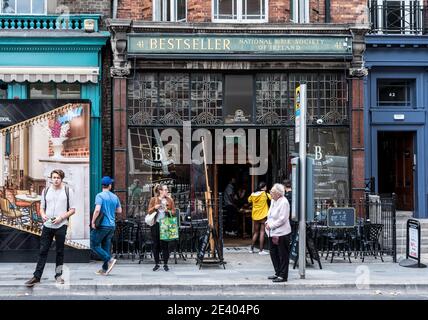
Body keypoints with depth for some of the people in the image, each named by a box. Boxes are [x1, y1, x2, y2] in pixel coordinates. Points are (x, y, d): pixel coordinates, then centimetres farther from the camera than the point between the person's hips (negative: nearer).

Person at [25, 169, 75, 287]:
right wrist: (43, 215, -7)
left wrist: (61, 217, -13)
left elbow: (72, 209, 0)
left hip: (61, 226, -2)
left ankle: (58, 275, 16)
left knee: (60, 251, 6)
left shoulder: (67, 191, 0)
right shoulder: (46, 191, 10)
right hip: (47, 225, 2)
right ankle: (37, 276, 2)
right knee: (43, 251, 1)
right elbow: (42, 207, 15)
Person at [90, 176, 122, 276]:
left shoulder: (100, 195, -10)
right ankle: (105, 269, 10)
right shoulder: (115, 197, 9)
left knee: (94, 245, 2)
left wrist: (93, 222, -12)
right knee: (106, 247, 10)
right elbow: (119, 211, 16)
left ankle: (110, 260, -11)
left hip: (102, 225, -6)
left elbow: (97, 210, -22)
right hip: (112, 225, 6)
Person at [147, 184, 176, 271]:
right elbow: (149, 211, 5)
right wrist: (155, 208, -13)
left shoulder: (170, 200, 9)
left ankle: (165, 264, 7)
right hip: (155, 224, 0)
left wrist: (168, 211, -12)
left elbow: (174, 212, 8)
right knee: (156, 244, 3)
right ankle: (156, 264, 13)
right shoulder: (153, 199, 6)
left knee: (165, 244, -1)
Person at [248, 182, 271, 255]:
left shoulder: (253, 195, 4)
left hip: (255, 216, 5)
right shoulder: (265, 194, -10)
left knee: (256, 232, 16)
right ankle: (261, 250, -4)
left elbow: (249, 200, 21)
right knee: (262, 232, -2)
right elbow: (272, 198, -16)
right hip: (263, 215, -5)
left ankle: (251, 249, 19)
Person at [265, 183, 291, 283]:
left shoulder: (284, 202, -16)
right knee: (274, 254, 15)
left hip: (281, 233, -9)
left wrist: (271, 226, -17)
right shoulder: (273, 201, 12)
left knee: (283, 255, -1)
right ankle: (278, 273, 26)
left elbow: (282, 219, -20)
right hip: (273, 232, 9)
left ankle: (283, 276, 5)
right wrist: (267, 222, 3)